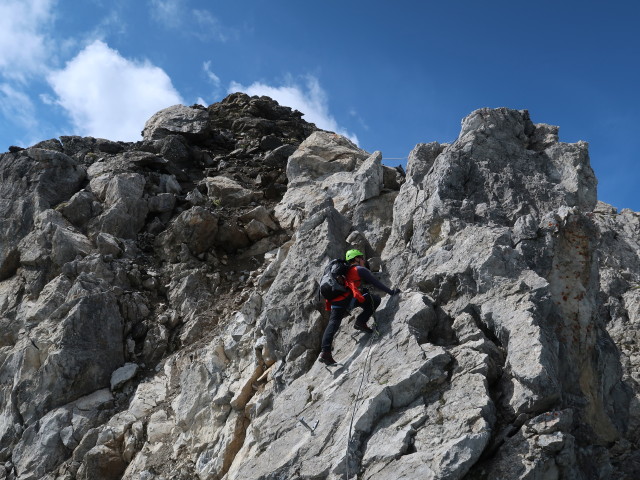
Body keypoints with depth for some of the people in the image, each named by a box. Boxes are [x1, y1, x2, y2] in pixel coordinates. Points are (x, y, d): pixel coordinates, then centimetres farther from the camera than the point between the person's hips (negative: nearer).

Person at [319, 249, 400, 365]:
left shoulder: (345, 271, 35)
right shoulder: (361, 269, 14)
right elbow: (376, 283, 13)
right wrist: (391, 292, 21)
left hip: (335, 300, 7)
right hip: (348, 297, -7)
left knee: (333, 324, 0)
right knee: (375, 299, 6)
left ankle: (325, 351, -13)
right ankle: (361, 322, -2)